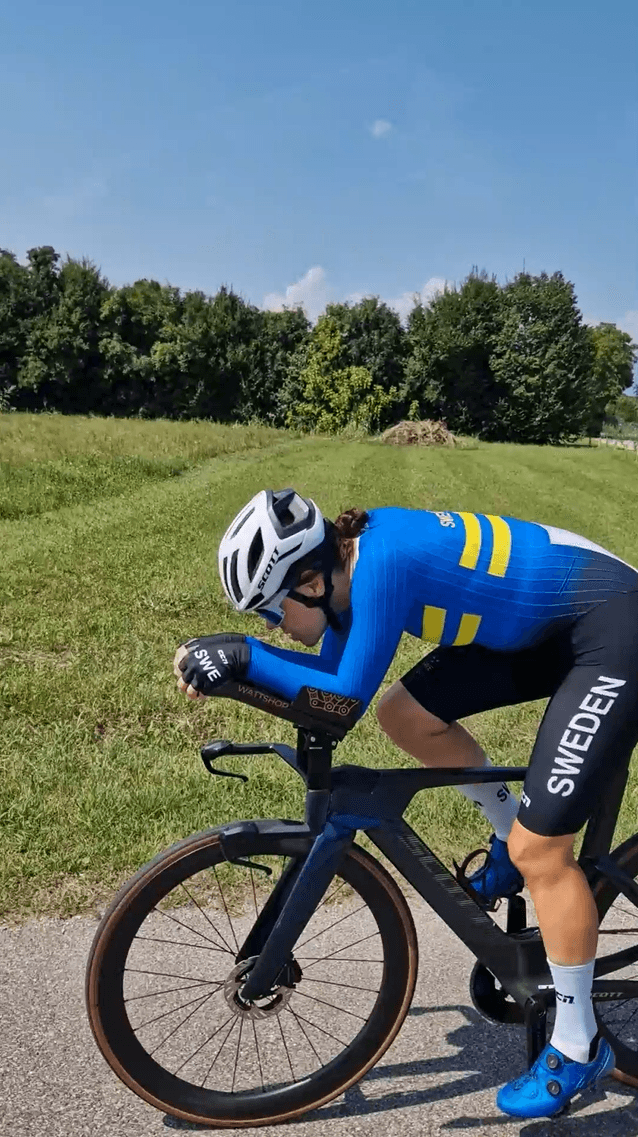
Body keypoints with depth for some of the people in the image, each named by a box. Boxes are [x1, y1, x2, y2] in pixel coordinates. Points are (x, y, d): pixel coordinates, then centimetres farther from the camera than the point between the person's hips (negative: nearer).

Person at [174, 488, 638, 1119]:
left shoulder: (382, 559, -28)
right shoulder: (347, 555, -2)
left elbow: (345, 697, -25)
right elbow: (333, 670, 5)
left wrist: (244, 655, -23)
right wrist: (226, 662, -5)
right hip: (545, 620, 9)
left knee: (539, 851, -7)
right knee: (406, 715, 0)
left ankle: (578, 1048, 16)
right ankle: (512, 839, 20)